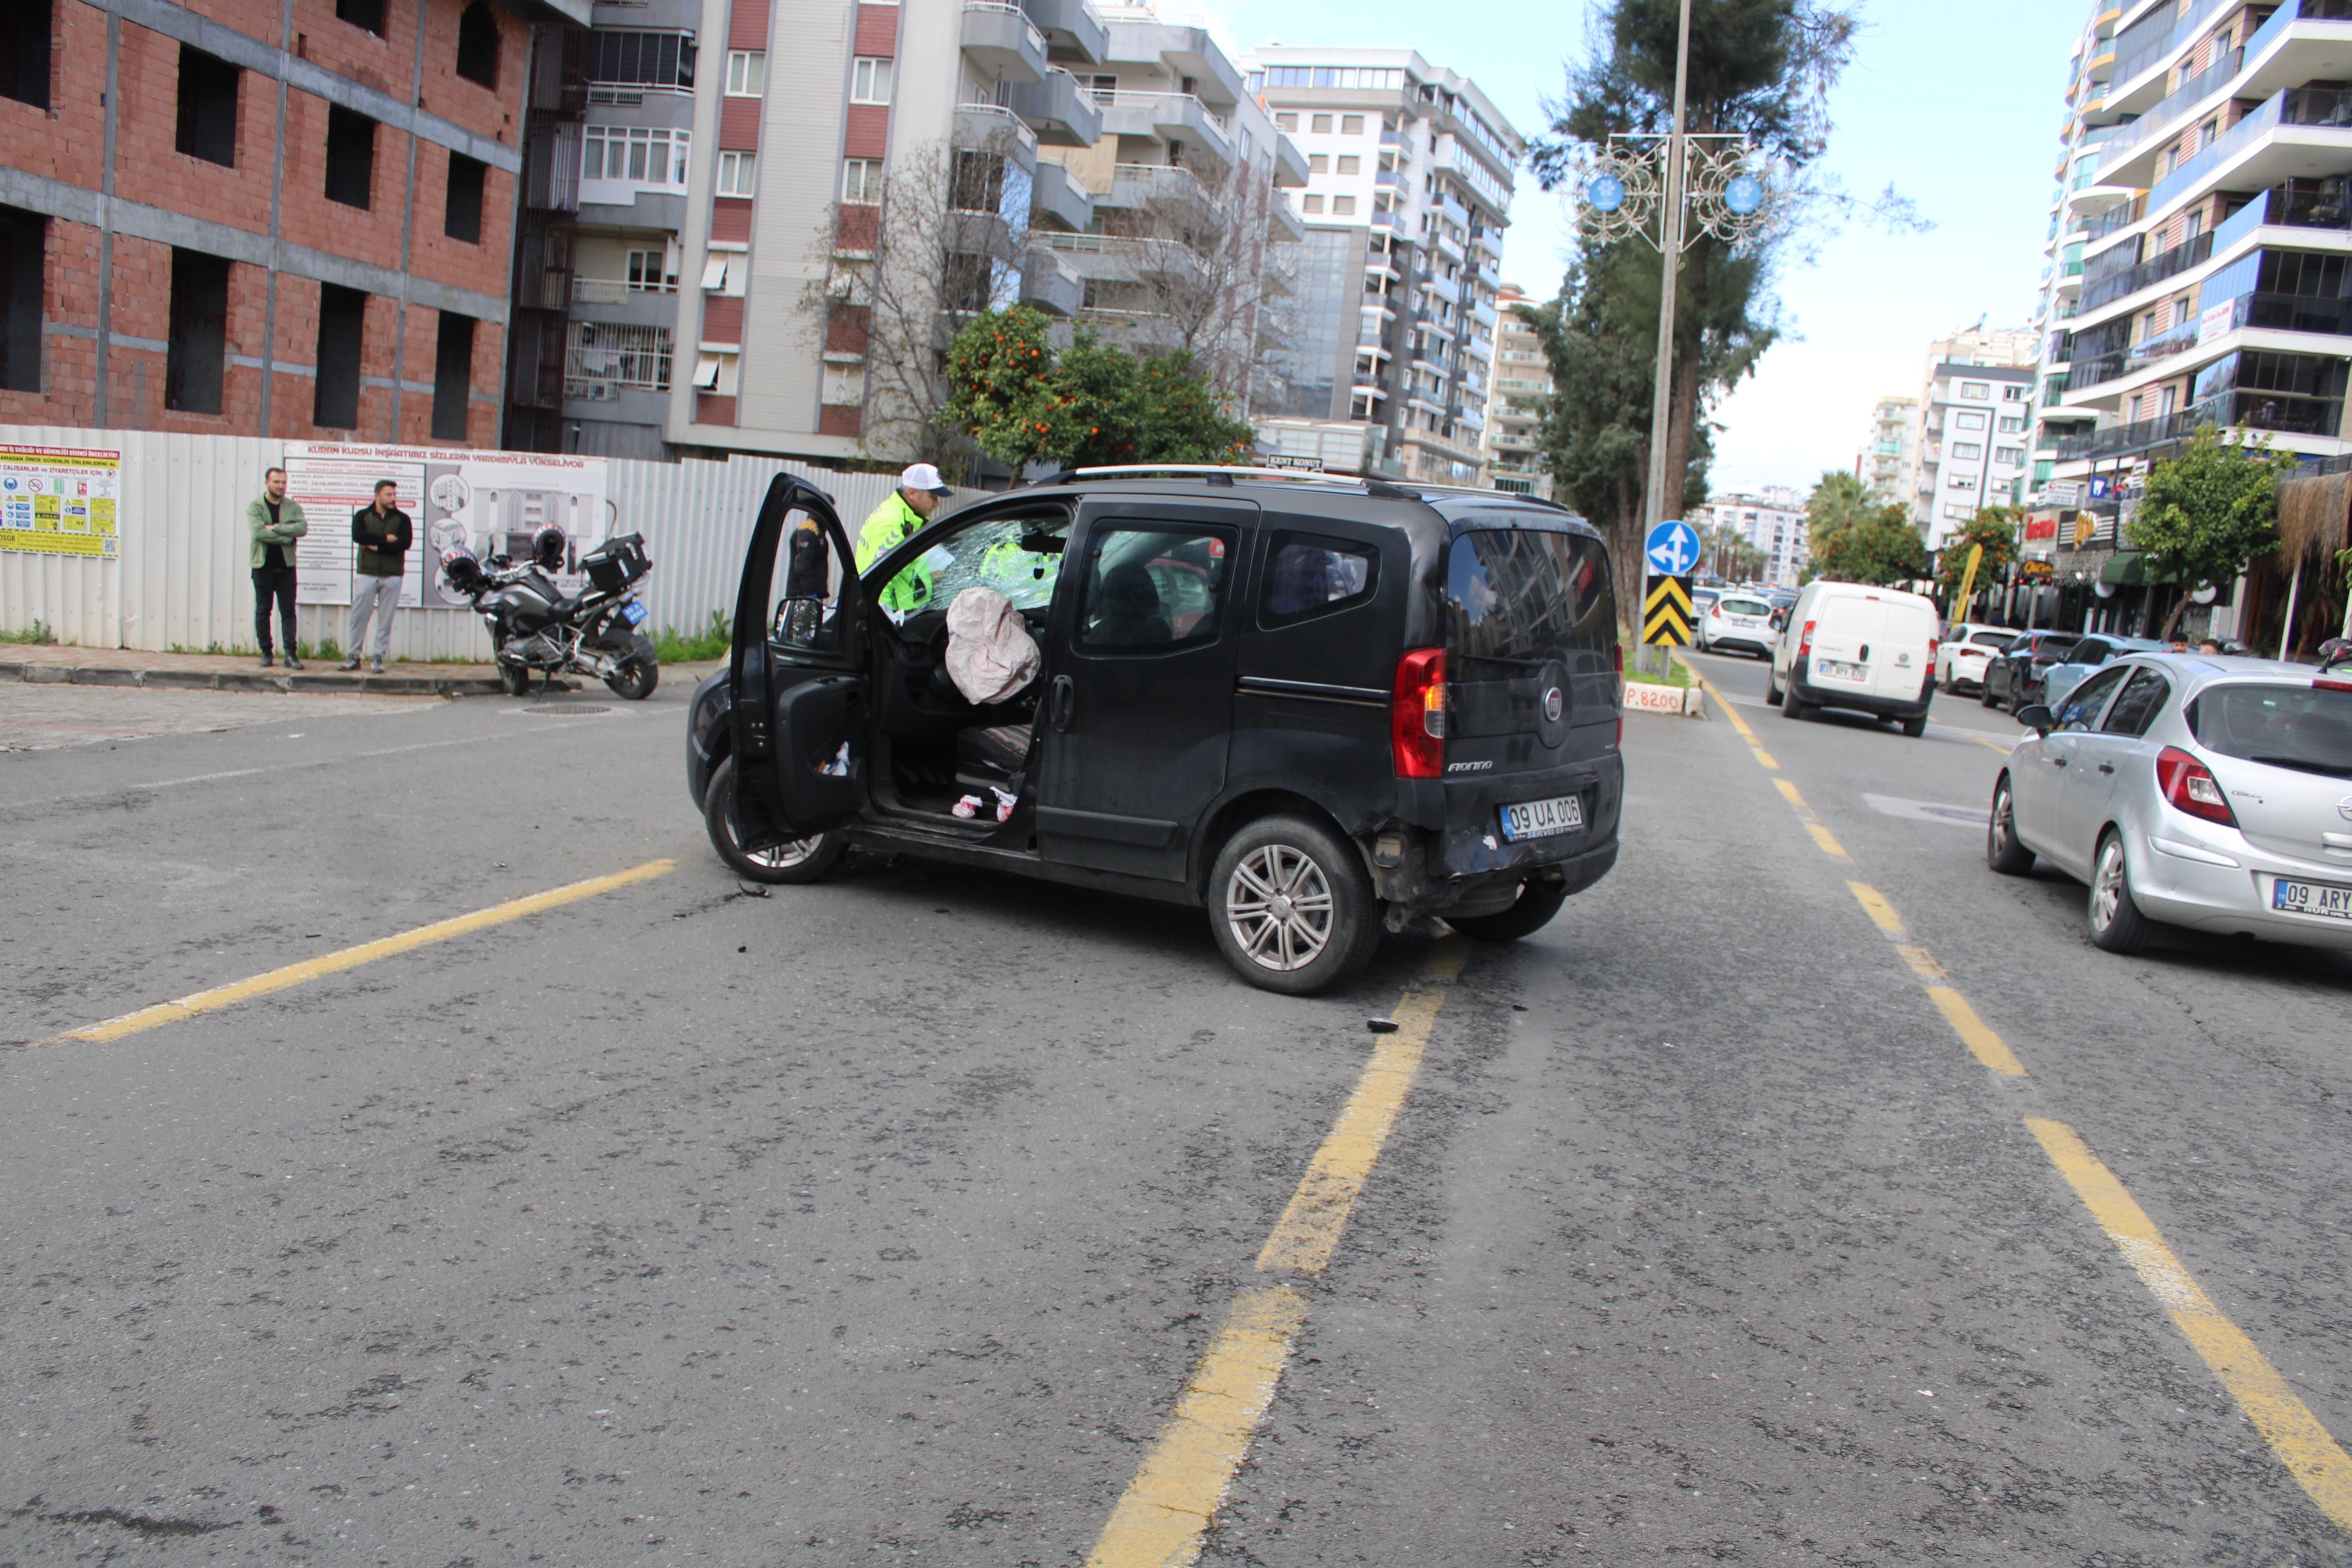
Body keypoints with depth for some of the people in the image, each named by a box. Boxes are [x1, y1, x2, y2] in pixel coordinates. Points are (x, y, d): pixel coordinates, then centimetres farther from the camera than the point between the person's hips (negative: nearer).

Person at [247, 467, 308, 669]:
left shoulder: (293, 507, 7)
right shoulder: (255, 507, 1)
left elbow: (302, 527, -11)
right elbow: (258, 532, -15)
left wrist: (275, 527, -16)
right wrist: (286, 537, -14)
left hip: (286, 566, 1)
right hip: (263, 566, -1)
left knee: (288, 611, -1)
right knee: (263, 611, 5)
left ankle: (291, 654, -1)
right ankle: (266, 652, 13)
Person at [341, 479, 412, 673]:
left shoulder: (402, 519, 6)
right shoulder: (362, 516, 7)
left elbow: (405, 543, -10)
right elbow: (358, 536, -12)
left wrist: (376, 546, -11)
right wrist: (385, 539, -12)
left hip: (392, 575, 0)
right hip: (367, 574, 0)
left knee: (386, 619, 1)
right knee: (359, 616, 0)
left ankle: (379, 658, 9)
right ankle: (353, 657, 9)